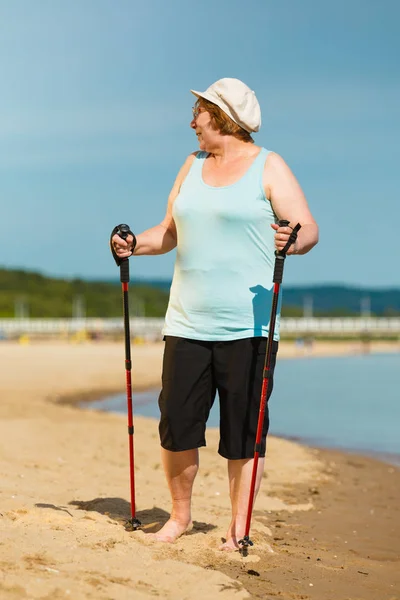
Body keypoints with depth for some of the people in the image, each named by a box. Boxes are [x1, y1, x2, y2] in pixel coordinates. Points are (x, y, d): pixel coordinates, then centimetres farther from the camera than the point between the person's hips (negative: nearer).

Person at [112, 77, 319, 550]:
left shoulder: (268, 167, 0)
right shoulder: (193, 166, 17)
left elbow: (309, 229, -7)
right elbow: (169, 232, 20)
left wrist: (292, 240, -28)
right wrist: (135, 244, 3)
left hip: (248, 325, -5)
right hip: (187, 322, 5)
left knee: (244, 431, 0)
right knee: (176, 423, 4)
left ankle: (239, 527, 11)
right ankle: (180, 515, 21)